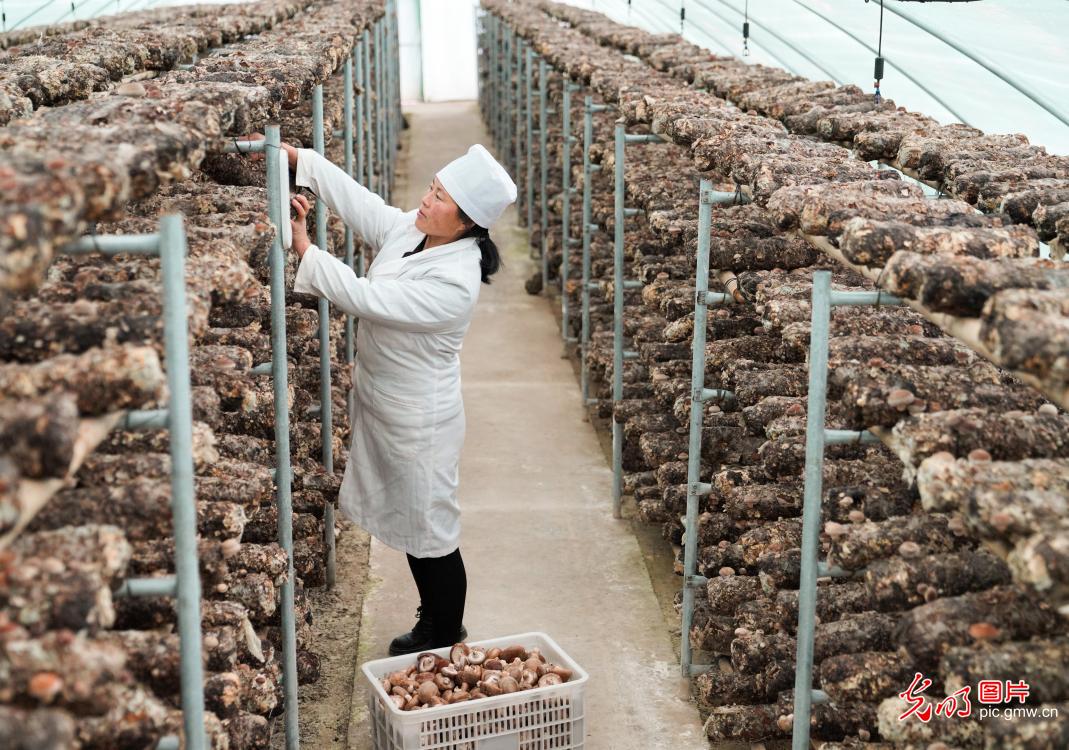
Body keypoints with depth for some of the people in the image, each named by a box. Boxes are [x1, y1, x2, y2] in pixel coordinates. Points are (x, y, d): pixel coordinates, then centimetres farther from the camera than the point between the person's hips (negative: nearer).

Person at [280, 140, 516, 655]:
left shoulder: (454, 283, -30)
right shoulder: (407, 230, -5)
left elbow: (367, 299, -31)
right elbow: (356, 198, 2)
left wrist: (304, 249, -26)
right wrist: (297, 157, -6)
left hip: (418, 420, -9)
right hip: (382, 404, 9)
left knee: (428, 531, 8)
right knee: (407, 519, 21)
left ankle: (445, 636, 29)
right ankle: (434, 620, 40)